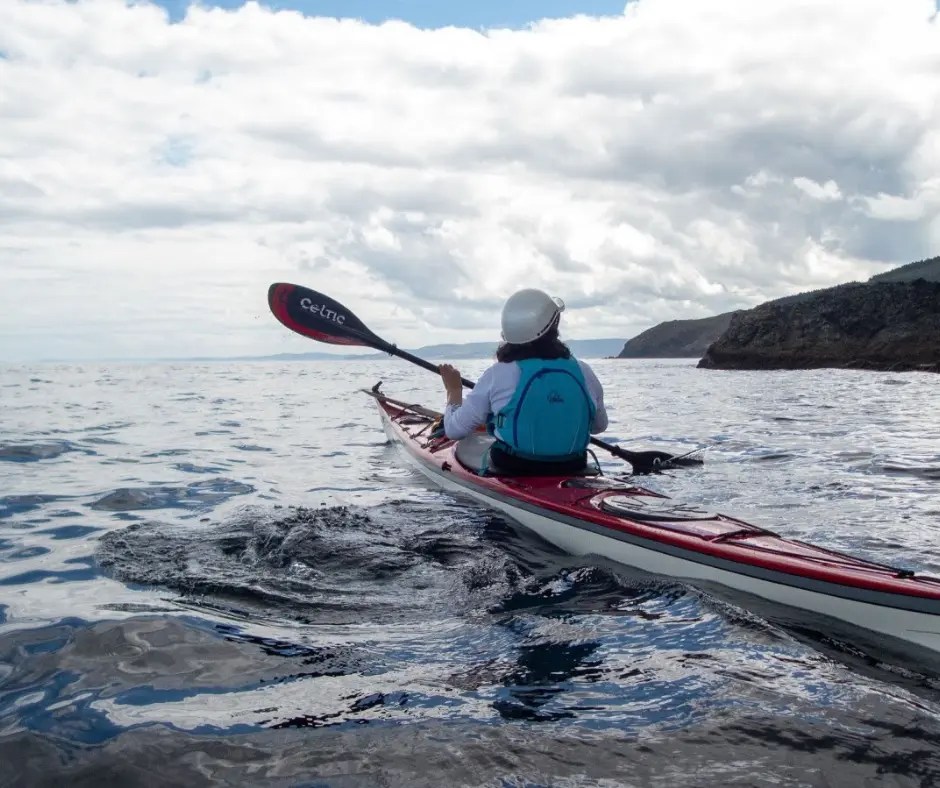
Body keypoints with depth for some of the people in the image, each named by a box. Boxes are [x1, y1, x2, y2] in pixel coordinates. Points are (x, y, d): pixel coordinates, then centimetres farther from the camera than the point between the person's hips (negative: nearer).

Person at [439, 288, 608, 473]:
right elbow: (599, 426, 10)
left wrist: (453, 389, 11)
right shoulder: (583, 372, -7)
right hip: (571, 473, 3)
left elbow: (454, 429, -7)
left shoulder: (498, 374, -14)